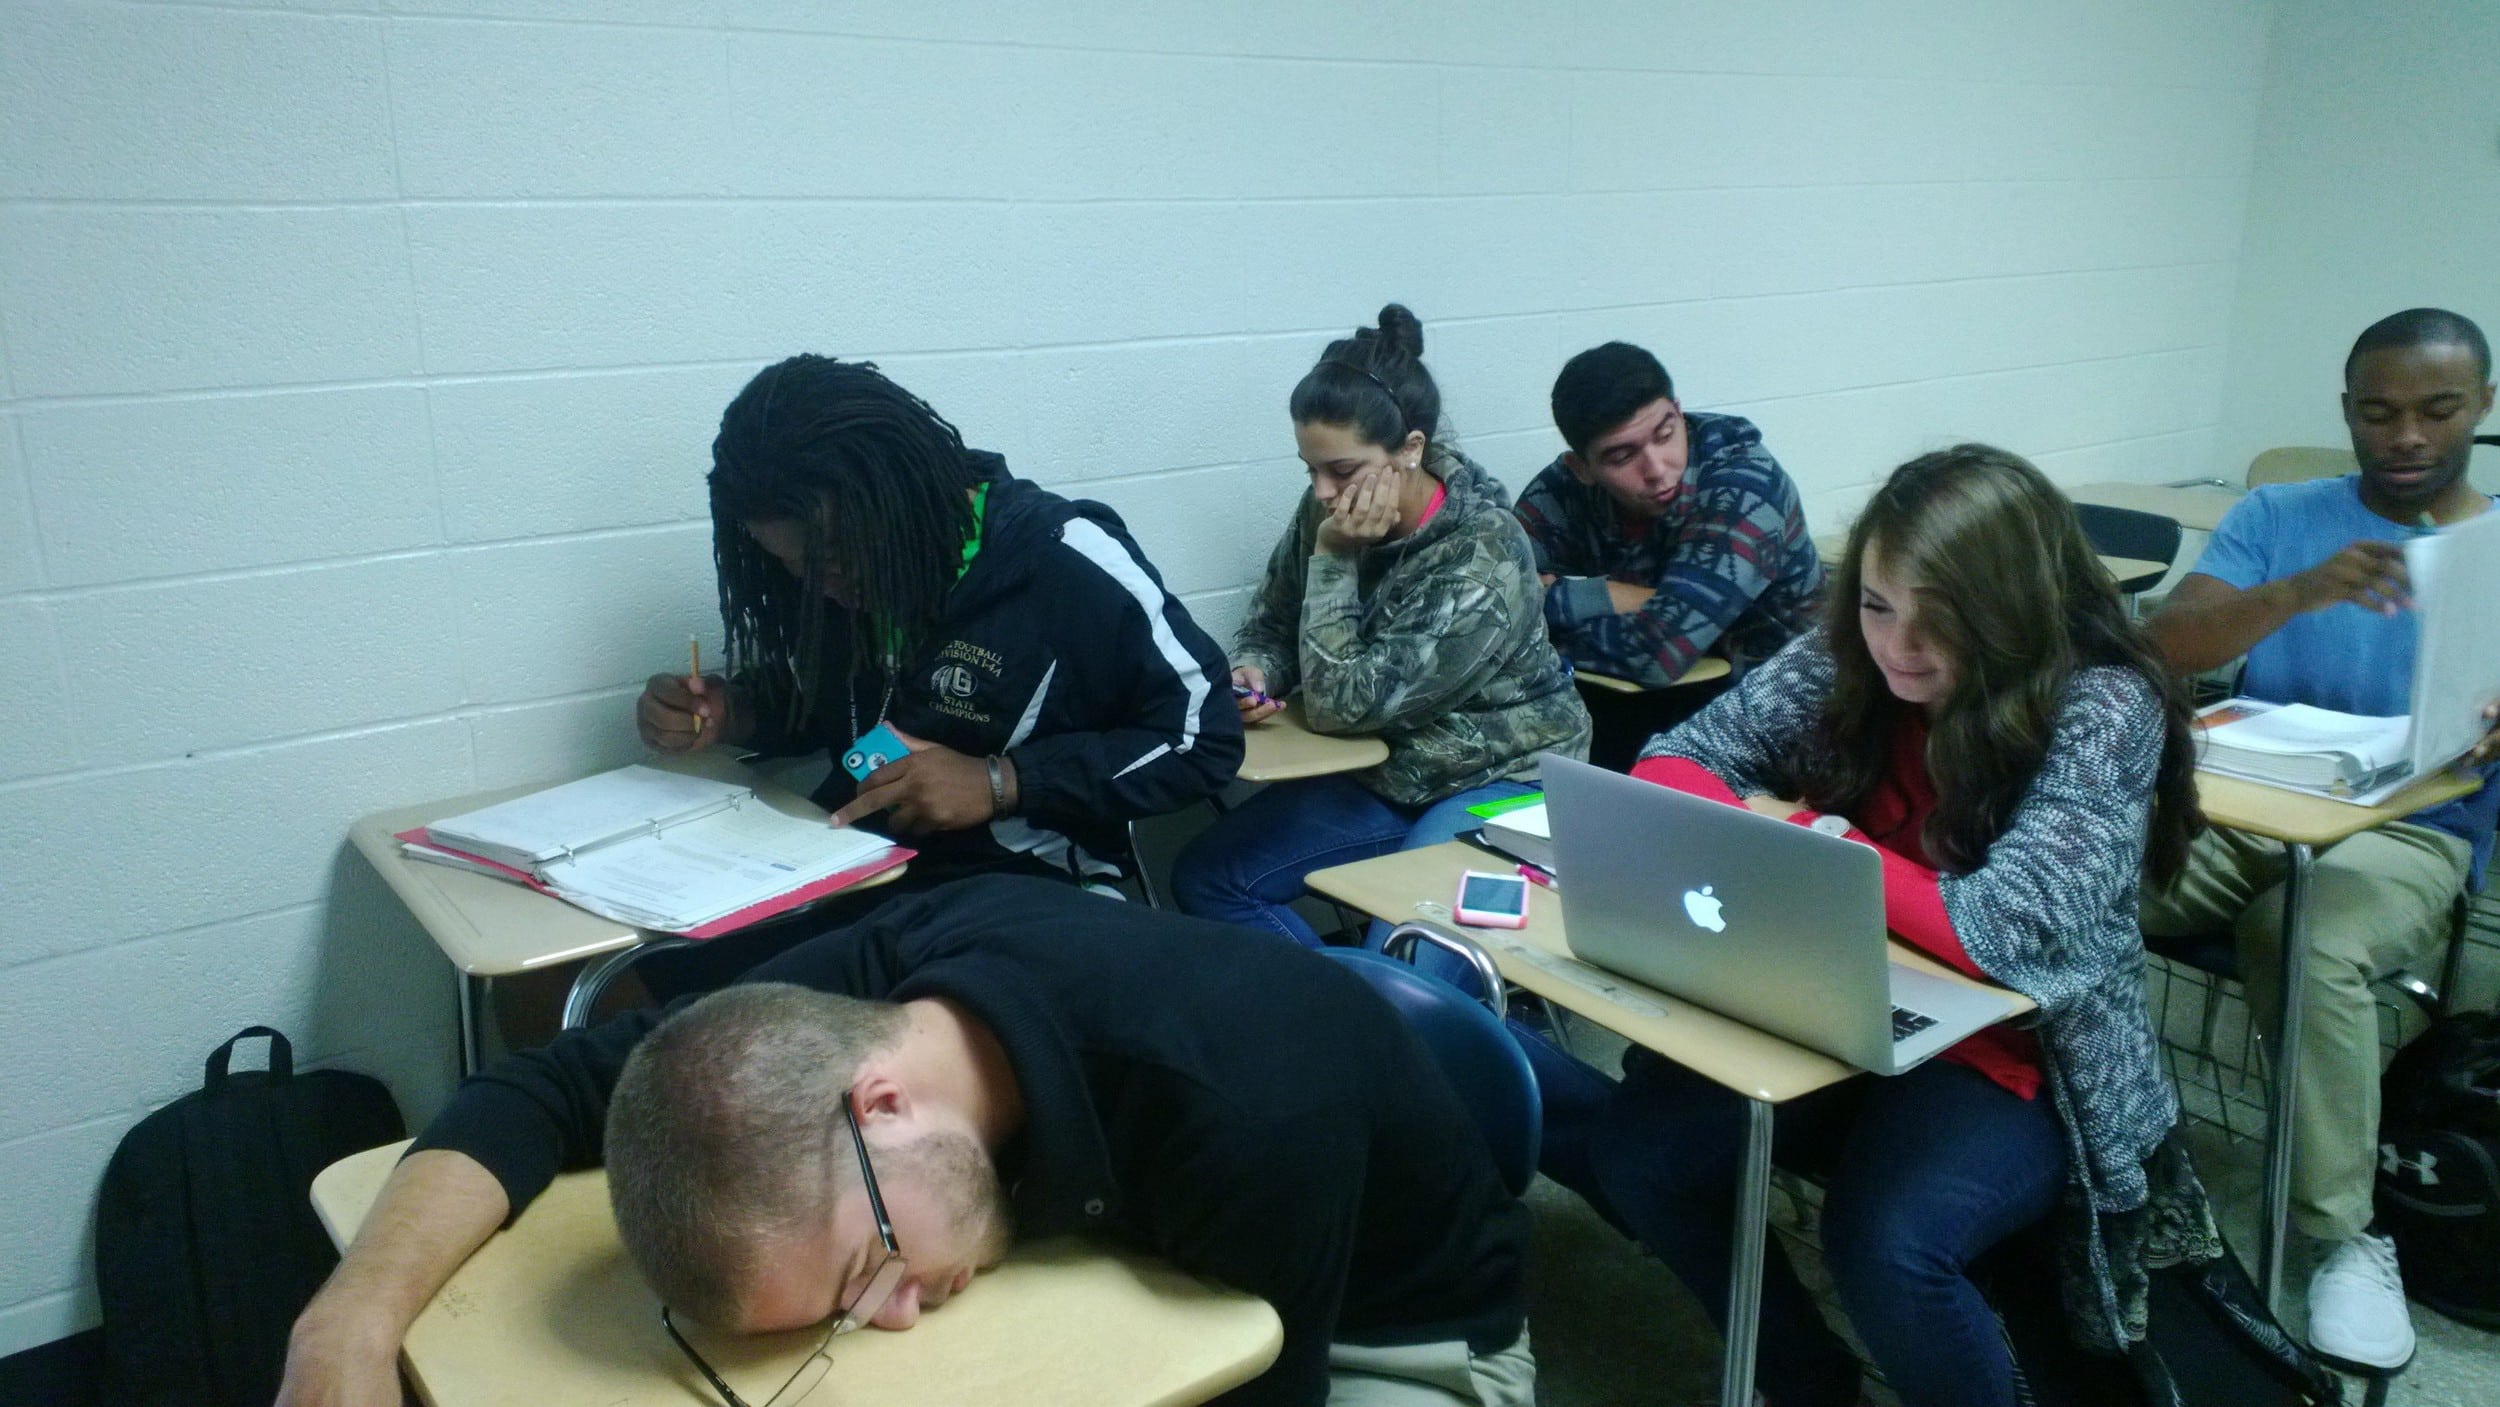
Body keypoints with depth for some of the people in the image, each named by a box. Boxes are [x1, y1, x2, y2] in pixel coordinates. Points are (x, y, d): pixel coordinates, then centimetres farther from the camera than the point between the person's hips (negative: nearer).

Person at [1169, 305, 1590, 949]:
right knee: (1204, 877, -7)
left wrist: (1334, 559, -23)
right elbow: (1270, 625, 8)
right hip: (1381, 769, 7)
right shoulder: (1325, 510, -7)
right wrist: (1252, 673, -14)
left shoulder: (1483, 554, -24)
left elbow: (1343, 705, -24)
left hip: (1498, 780, -6)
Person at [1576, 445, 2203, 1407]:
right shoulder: (1847, 660, -6)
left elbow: (2000, 930, -30)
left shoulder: (2103, 708, -19)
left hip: (2016, 1053, -5)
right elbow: (1671, 764, -1)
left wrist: (1803, 837, -21)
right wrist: (1748, 829, -24)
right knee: (1635, 1154, -12)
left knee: (1884, 1243, -30)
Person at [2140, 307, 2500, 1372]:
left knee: (2311, 946, -36)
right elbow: (2165, 647, -8)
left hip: (2409, 833, -1)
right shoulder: (2277, 515, 8)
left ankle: (2347, 1238, -18)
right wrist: (2301, 591, -27)